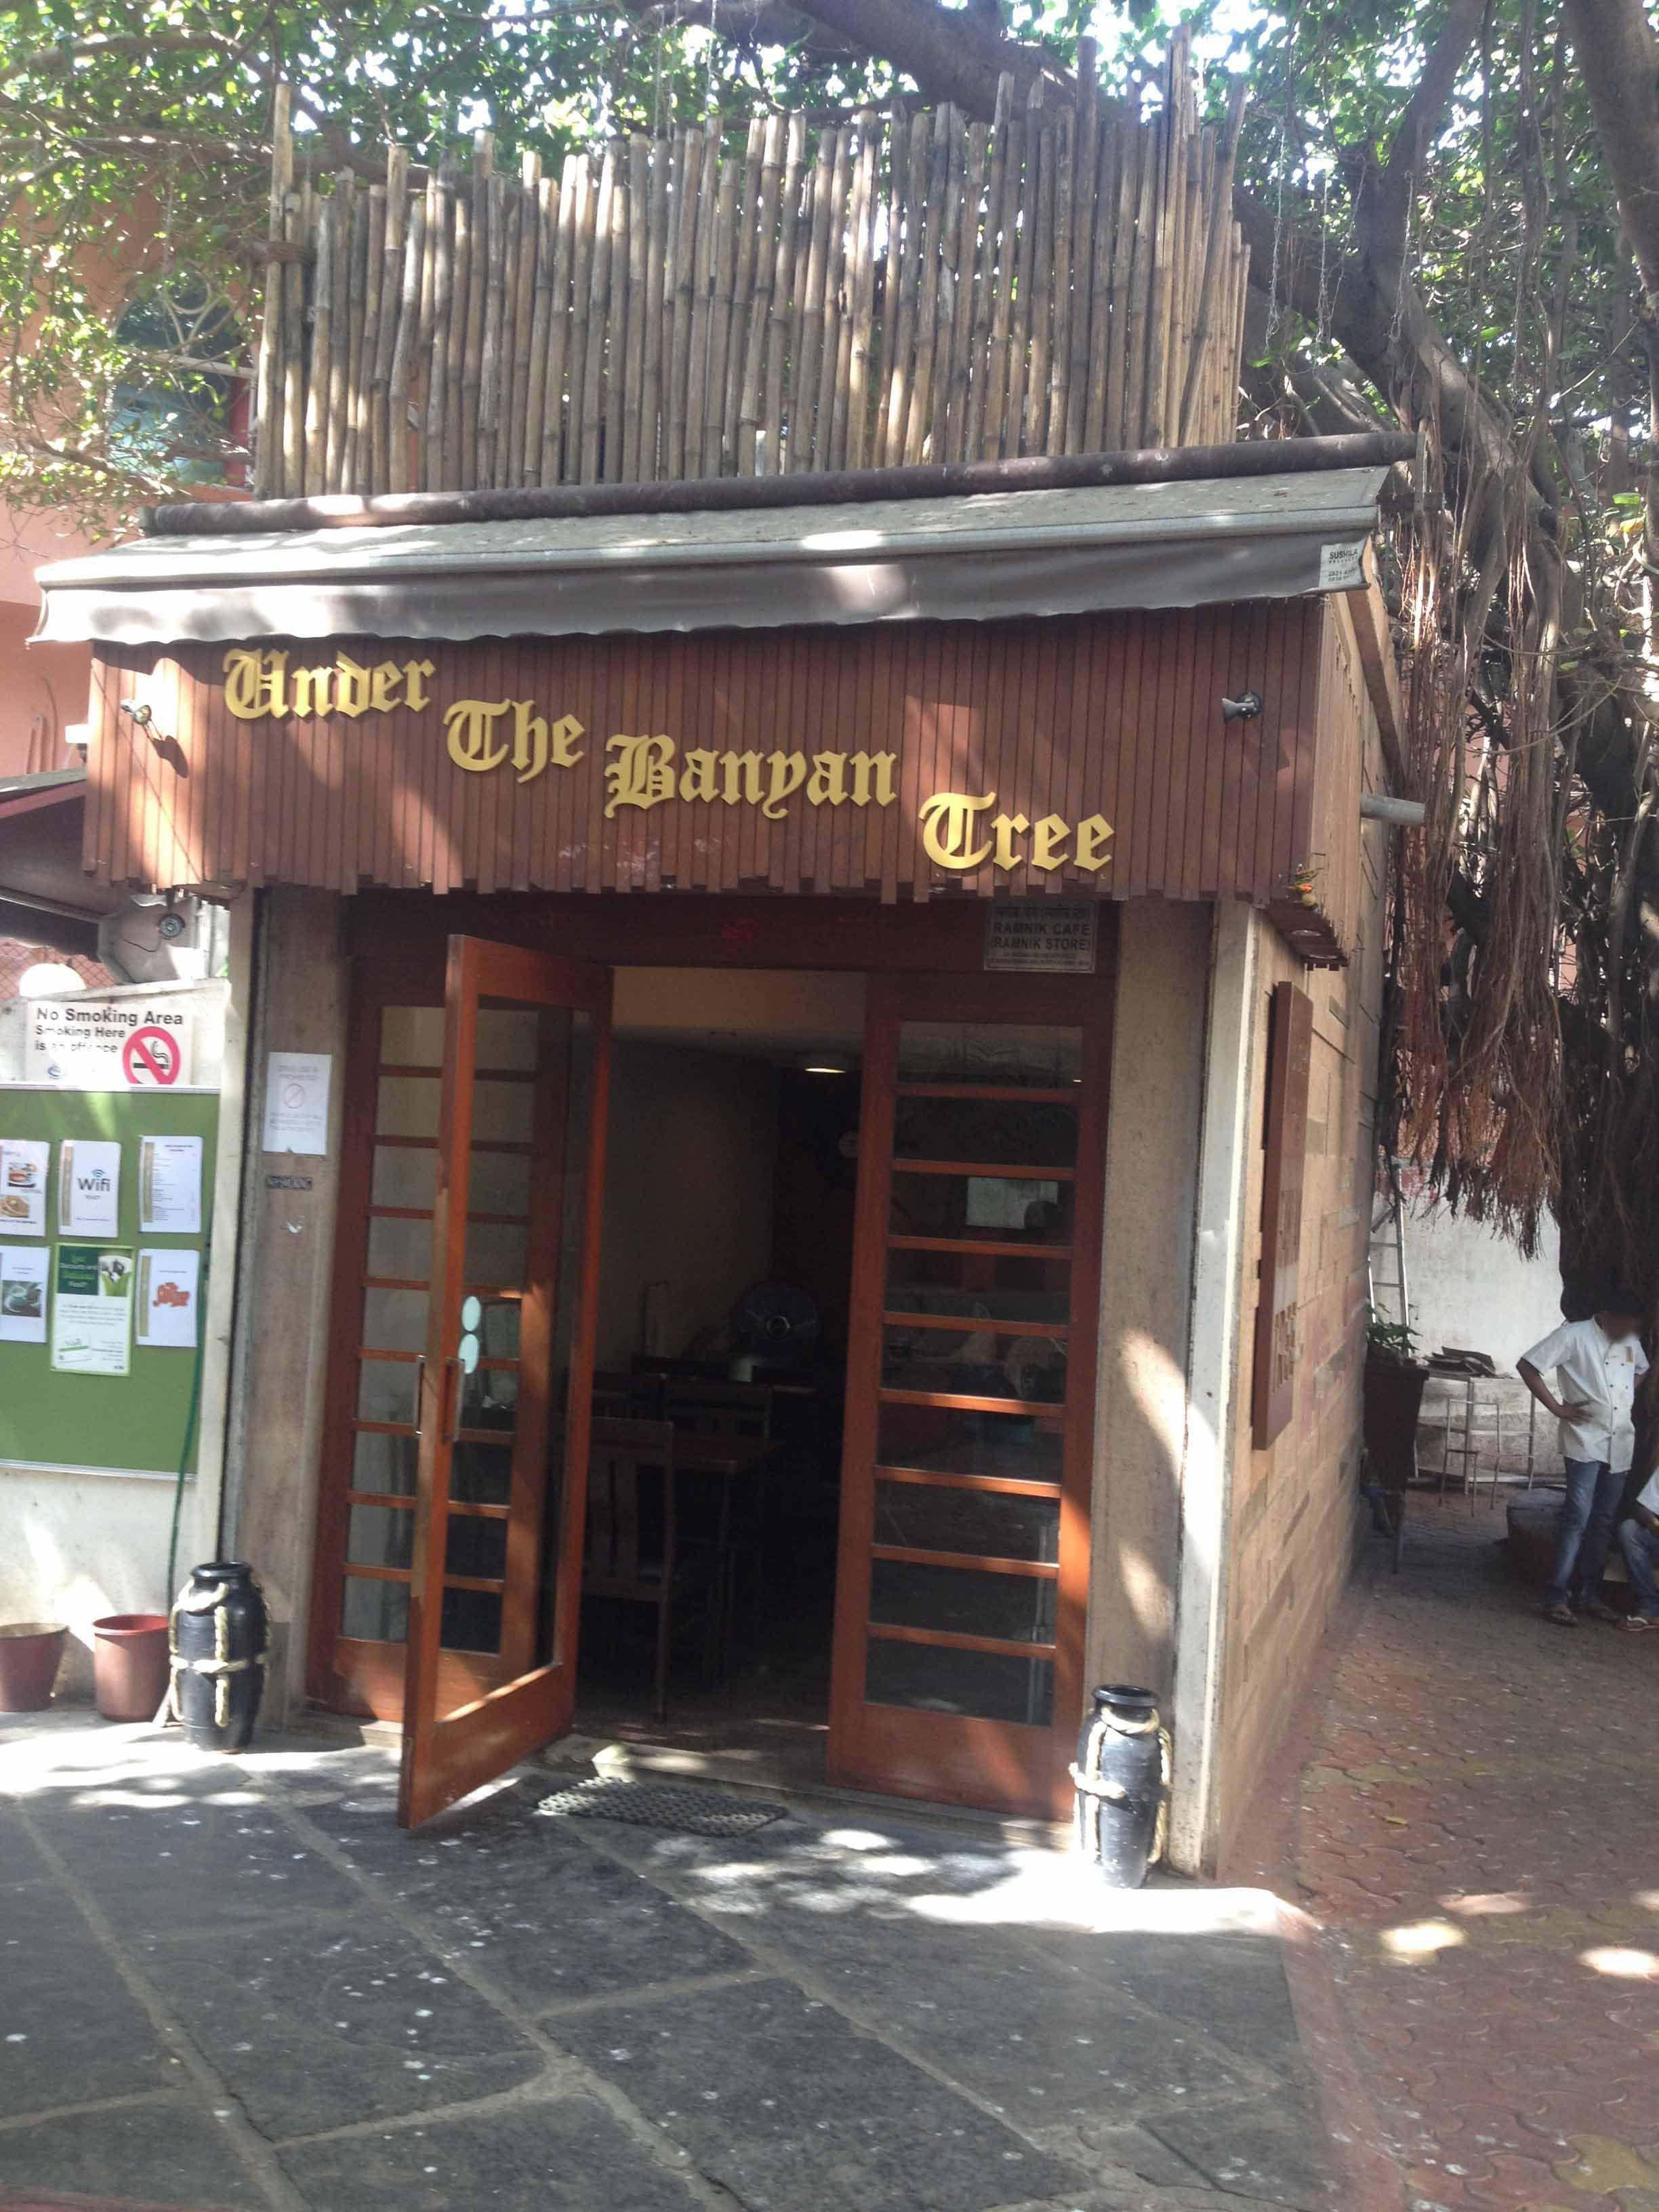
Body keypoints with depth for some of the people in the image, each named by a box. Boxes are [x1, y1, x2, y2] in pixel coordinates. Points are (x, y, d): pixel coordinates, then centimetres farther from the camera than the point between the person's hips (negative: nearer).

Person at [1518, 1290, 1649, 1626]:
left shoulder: (1631, 1343, 11)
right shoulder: (1574, 1335, -9)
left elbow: (1642, 1369, 34)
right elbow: (1526, 1366, -12)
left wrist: (1628, 1395, 14)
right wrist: (1557, 1409, -13)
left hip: (1620, 1444, 6)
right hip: (1585, 1441, -6)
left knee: (1604, 1521, 9)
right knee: (1577, 1517, -12)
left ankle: (1590, 1593, 18)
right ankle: (1557, 1597, -10)